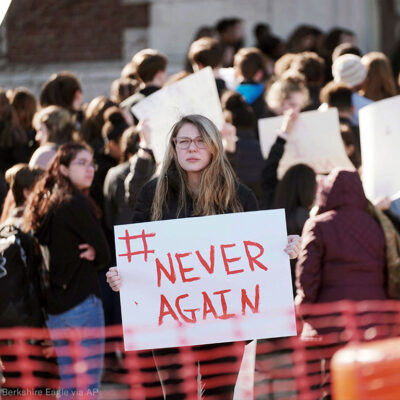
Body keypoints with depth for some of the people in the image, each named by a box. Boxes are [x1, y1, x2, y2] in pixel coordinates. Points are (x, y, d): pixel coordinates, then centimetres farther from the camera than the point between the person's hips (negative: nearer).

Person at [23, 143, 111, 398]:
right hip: (82, 302, -8)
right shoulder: (77, 203, -14)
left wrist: (89, 253, 0)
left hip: (54, 307, 8)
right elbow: (104, 254, -12)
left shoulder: (45, 204, 10)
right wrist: (92, 254, 6)